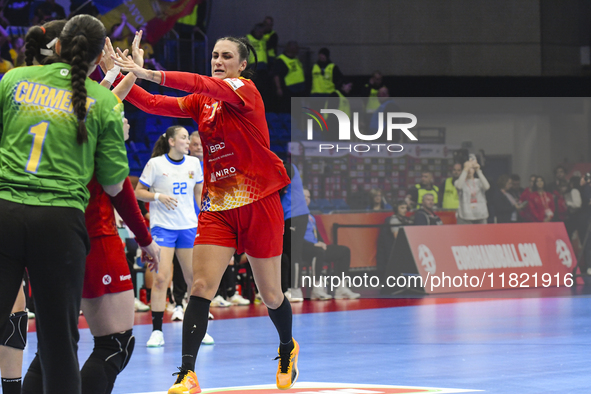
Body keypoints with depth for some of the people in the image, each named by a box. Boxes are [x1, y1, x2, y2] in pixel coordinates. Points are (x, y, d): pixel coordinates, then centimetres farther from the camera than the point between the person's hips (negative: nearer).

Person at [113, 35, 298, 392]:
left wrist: (149, 74, -34)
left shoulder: (247, 90, -9)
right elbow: (154, 104, 0)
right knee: (201, 287, -12)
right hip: (217, 205, 4)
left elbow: (204, 85, -26)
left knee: (271, 294, 8)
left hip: (258, 202, -4)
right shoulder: (202, 102, 9)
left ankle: (288, 349, 37)